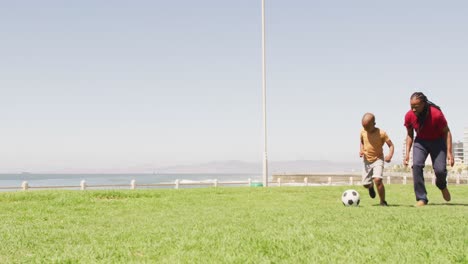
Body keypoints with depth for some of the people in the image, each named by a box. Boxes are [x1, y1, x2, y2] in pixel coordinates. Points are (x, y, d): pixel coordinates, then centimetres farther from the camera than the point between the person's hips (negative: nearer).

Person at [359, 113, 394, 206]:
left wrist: (390, 155, -31)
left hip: (378, 159, -4)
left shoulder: (381, 133, -18)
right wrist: (361, 150, -6)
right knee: (365, 184, 6)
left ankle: (383, 201, -8)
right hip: (367, 160, 4)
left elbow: (391, 145, -12)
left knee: (378, 179, -26)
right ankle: (371, 187, 47)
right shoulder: (363, 132, -5)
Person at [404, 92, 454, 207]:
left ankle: (442, 185, 27)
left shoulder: (436, 114, -29)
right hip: (420, 142, 2)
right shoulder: (409, 116, -18)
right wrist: (407, 153, -7)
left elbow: (446, 132, -16)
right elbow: (410, 135, -1)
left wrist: (449, 152, -20)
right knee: (416, 165, -20)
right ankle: (421, 198, -14)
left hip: (437, 141, -2)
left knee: (440, 170, -12)